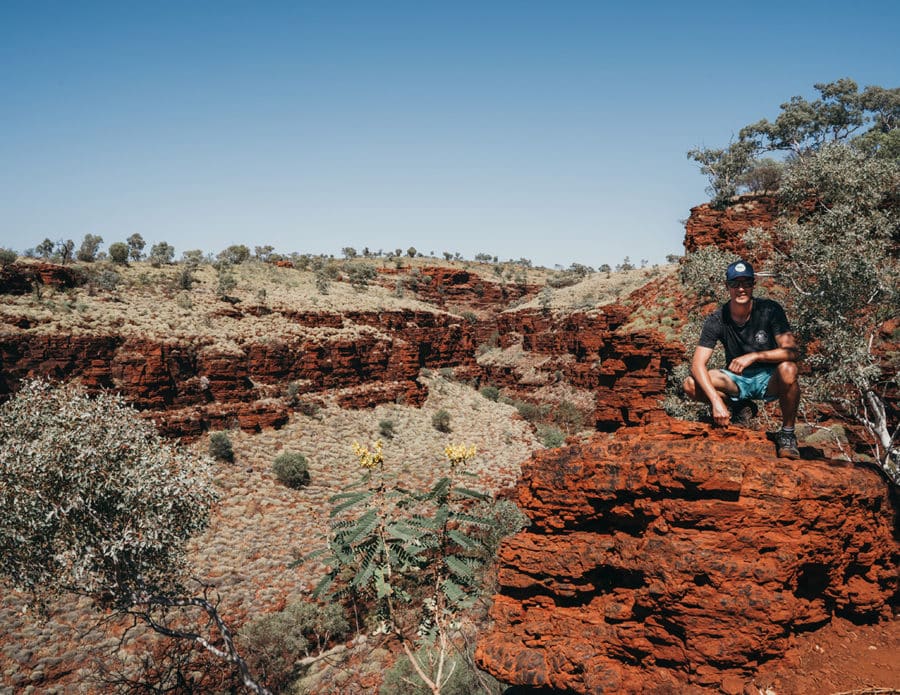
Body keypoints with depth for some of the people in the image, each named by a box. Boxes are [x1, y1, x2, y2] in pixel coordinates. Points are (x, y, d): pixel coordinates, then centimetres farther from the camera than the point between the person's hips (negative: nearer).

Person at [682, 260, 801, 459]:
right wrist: (716, 400, -33)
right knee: (691, 385, -23)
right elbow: (697, 364, -21)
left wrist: (754, 356, -35)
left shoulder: (770, 310, -15)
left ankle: (787, 434, -12)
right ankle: (740, 408, 7)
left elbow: (791, 352, -23)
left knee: (787, 370, -37)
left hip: (769, 380, -2)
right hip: (737, 381, 2)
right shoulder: (717, 320, -13)